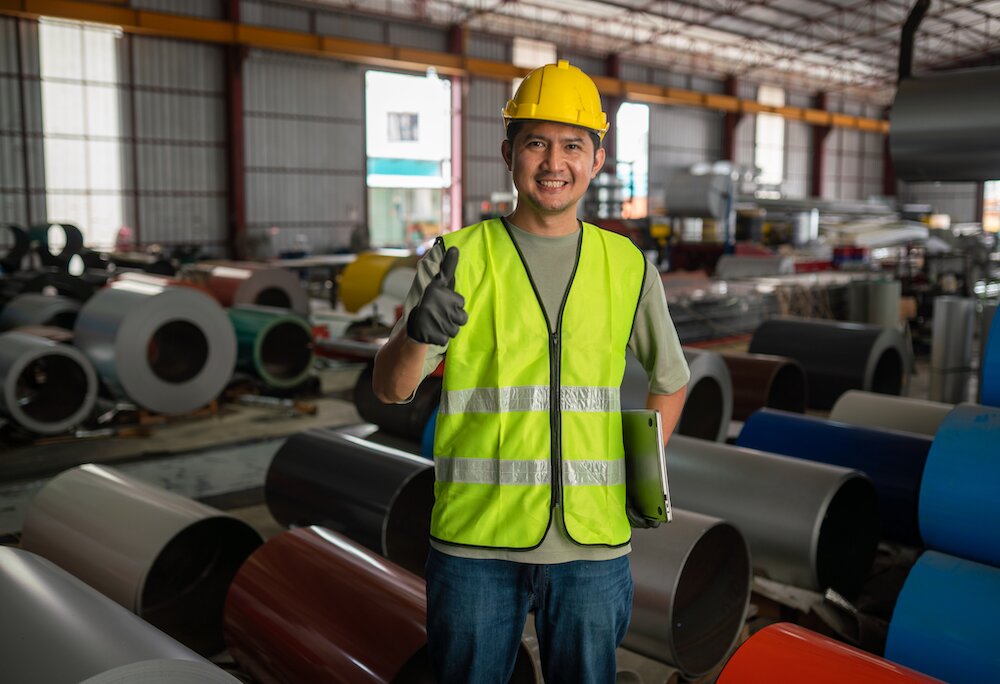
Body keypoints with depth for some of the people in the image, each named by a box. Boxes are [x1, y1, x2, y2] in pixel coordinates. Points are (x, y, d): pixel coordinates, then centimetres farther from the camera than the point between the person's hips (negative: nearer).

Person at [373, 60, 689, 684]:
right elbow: (391, 390, -8)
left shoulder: (629, 268, 6)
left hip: (592, 543, 2)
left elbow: (671, 381, 19)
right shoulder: (458, 259, -1)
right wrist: (418, 334, -29)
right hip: (476, 540, -1)